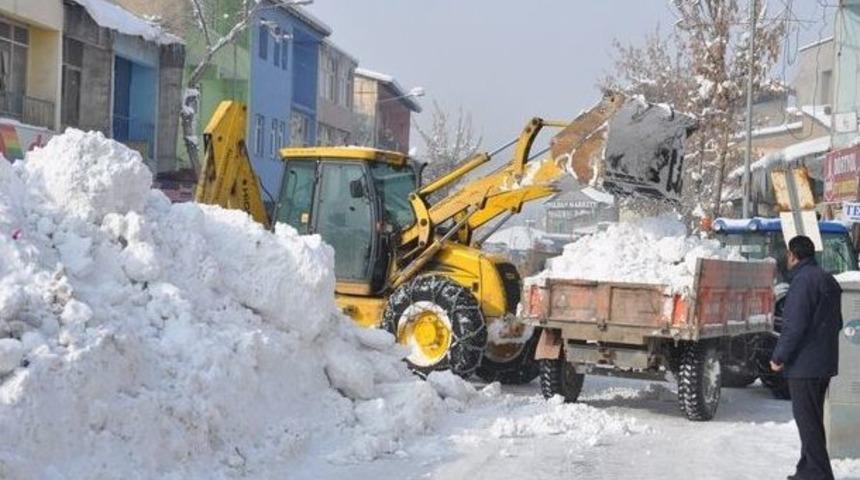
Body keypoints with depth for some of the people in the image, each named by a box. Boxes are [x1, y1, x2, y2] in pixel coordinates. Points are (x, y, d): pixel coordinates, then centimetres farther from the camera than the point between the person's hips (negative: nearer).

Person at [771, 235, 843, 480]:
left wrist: (779, 357, -15)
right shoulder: (828, 280, 14)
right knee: (813, 419, 17)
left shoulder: (803, 281, -17)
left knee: (807, 420, -5)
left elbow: (795, 326, -22)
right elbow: (837, 322, 21)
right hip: (825, 364, 10)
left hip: (804, 365, -10)